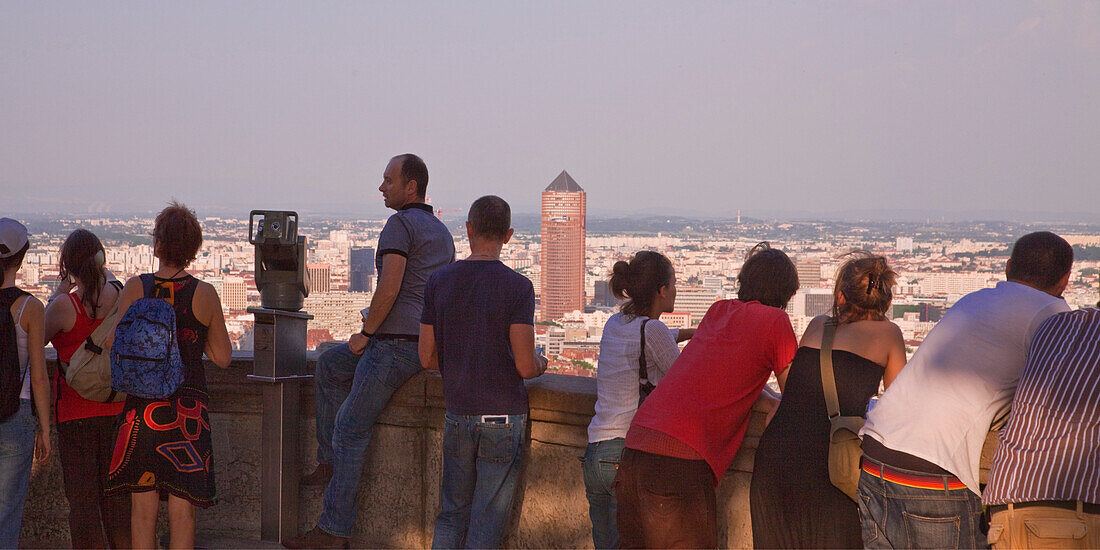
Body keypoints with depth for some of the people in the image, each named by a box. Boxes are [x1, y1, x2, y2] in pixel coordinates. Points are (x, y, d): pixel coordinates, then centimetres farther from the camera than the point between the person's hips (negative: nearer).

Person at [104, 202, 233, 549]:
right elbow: (222, 358, 1)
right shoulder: (205, 294, -5)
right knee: (182, 508, 5)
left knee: (142, 508, 9)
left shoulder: (135, 288, -5)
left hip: (141, 404, 1)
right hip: (189, 406, 0)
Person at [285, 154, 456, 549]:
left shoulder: (400, 224, -10)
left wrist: (365, 334, -7)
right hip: (427, 342, 10)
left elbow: (389, 290, -21)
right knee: (330, 364, 23)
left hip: (396, 345, -10)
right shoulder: (441, 231, 19)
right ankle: (331, 461, 21)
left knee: (350, 429, -5)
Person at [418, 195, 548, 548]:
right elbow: (525, 366, -13)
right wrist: (541, 364, 10)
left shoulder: (439, 281, 2)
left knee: (452, 515, 16)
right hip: (503, 416, -4)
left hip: (457, 415, 4)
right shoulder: (517, 287, -10)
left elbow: (427, 358, 6)